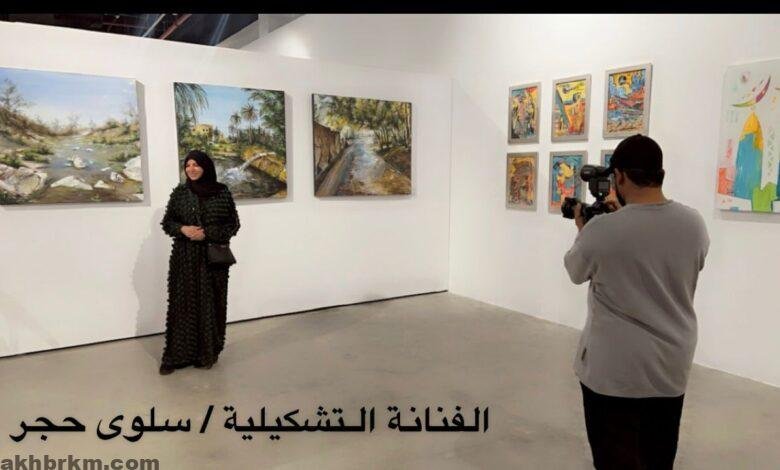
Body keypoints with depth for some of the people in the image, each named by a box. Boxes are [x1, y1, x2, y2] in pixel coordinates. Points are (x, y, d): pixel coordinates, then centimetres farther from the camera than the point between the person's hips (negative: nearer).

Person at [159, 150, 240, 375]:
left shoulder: (222, 192, 0)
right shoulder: (179, 192, 5)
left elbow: (234, 224, 0)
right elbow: (167, 222, 9)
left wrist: (207, 233, -13)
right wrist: (182, 229, -12)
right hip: (184, 258, 1)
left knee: (210, 303, 2)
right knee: (183, 303, 0)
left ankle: (207, 353, 15)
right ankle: (176, 355, 8)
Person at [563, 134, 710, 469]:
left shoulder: (601, 229, -21)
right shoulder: (694, 224, -6)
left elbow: (576, 272, -2)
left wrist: (582, 231, 16)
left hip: (614, 368, -5)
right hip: (672, 366, 5)